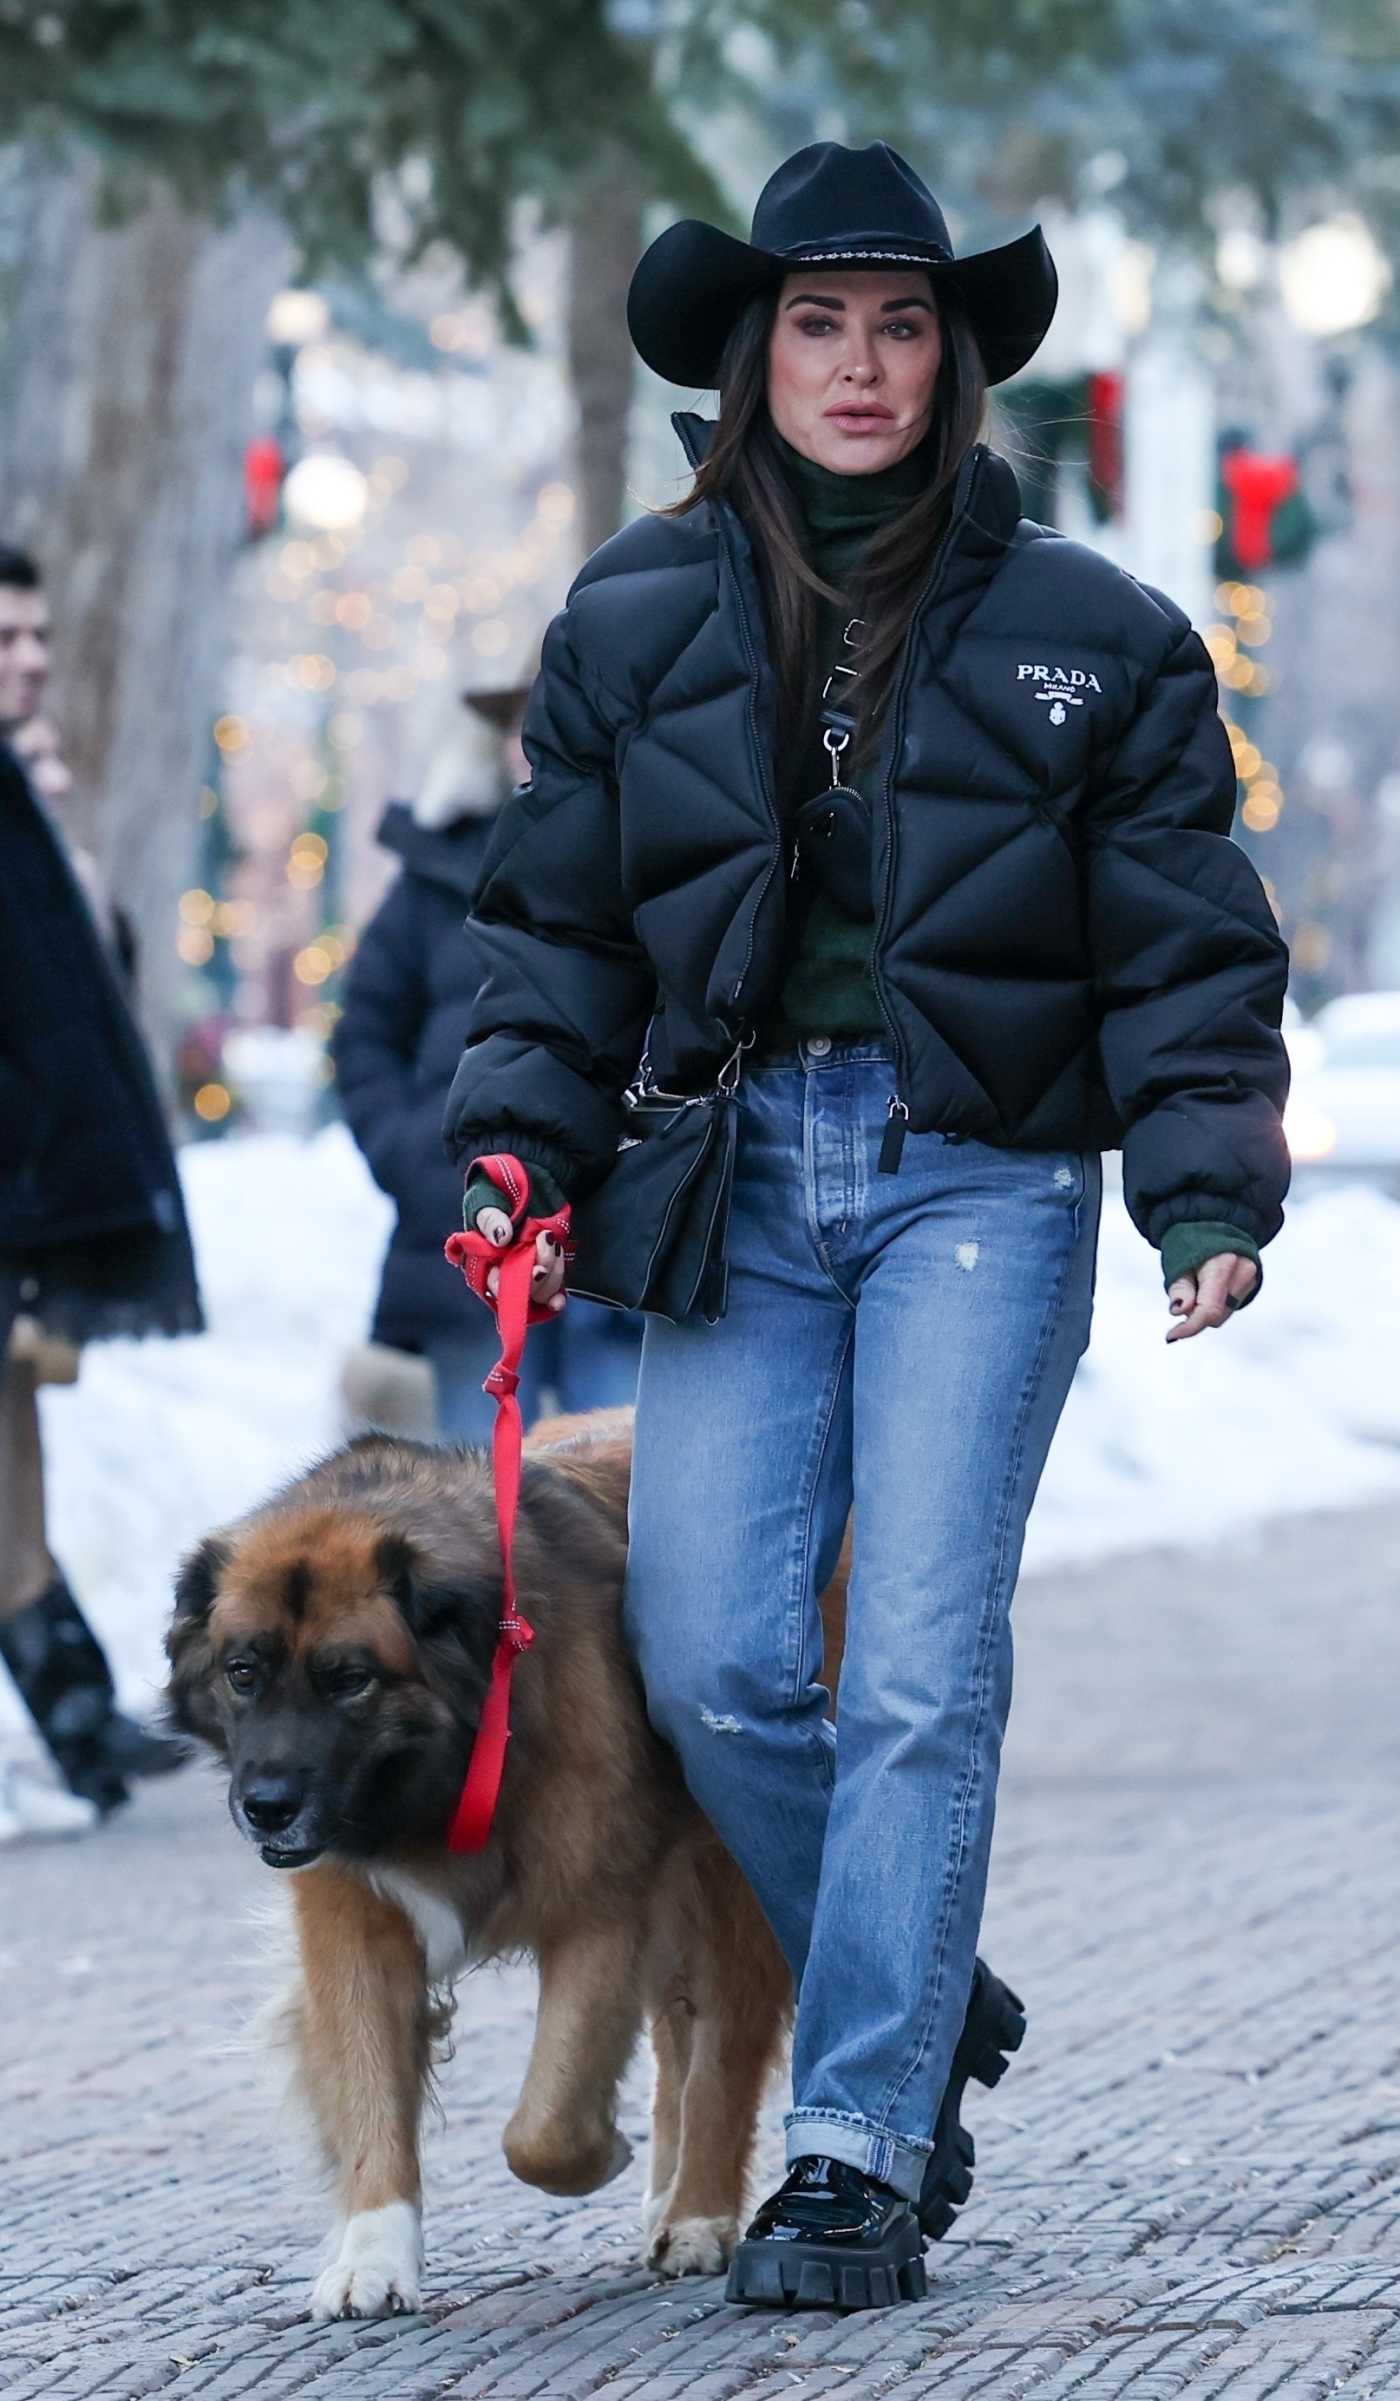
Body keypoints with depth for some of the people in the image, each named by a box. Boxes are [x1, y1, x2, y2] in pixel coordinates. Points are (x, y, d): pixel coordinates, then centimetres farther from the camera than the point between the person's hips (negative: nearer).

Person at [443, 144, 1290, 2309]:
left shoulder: (1083, 633, 2)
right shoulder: (634, 621, 8)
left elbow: (1184, 952, 3)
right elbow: (557, 921, 12)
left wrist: (1210, 1192, -8)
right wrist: (526, 1151, 0)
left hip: (980, 1173, -2)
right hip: (736, 1174, 3)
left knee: (923, 1670, -10)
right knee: (708, 1660, -6)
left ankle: (859, 2152, -6)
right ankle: (919, 2015, 18)